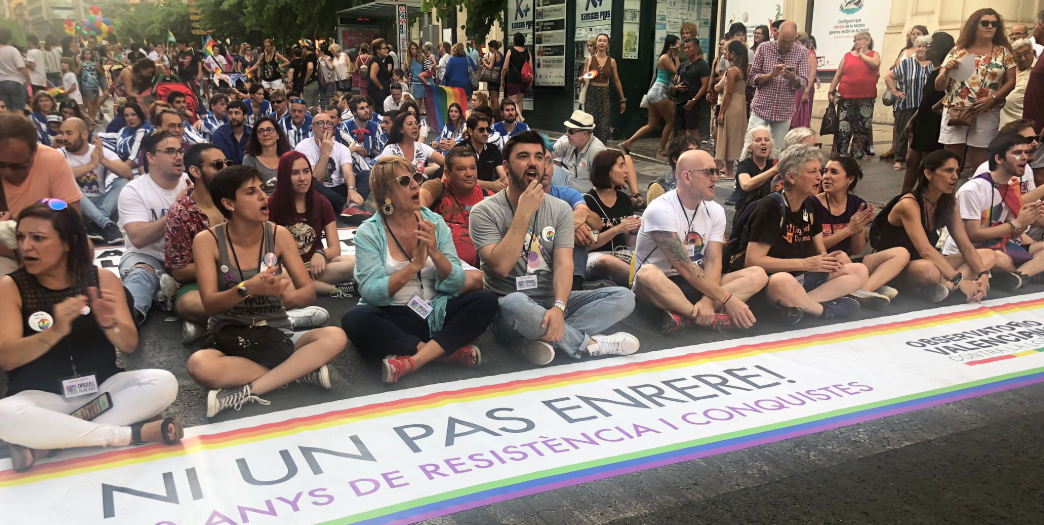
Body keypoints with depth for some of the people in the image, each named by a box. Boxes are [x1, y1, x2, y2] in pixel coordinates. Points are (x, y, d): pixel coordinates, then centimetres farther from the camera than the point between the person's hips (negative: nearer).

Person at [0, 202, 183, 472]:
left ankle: (45, 441, -22)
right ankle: (131, 434, -24)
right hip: (43, 396, -2)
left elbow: (130, 345, -3)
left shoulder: (103, 279, 0)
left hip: (101, 387, 3)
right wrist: (55, 332, -32)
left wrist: (109, 323, -26)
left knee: (163, 383, -24)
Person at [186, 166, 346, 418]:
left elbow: (309, 293, -3)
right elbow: (210, 305, -12)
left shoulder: (279, 235, -1)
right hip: (228, 337, -2)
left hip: (276, 334, 2)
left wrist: (288, 293, -27)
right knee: (199, 365, -38)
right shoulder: (207, 240, -6)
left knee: (335, 337, -27)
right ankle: (301, 370, -22)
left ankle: (246, 392, -27)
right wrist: (247, 289, -32)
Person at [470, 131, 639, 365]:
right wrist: (524, 213, -20)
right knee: (515, 304, -41)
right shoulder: (485, 212, -5)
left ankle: (539, 337, -25)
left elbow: (564, 264, -7)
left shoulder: (560, 209, 6)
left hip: (551, 303, 5)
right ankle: (588, 343, -19)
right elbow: (501, 266, -18)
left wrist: (559, 307, -26)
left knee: (624, 297, -14)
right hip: (508, 307, -4)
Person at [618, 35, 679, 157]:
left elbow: (675, 73, 11)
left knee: (652, 125, 9)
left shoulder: (668, 57, 17)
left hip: (655, 92, 10)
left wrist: (675, 56, 8)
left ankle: (627, 143, 5)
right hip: (658, 93, -10)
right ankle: (661, 151, 4)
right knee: (671, 121, 0)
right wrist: (676, 56, -12)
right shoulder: (665, 58, -11)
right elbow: (676, 73, -17)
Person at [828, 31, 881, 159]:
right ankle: (839, 151, 6)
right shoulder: (847, 56, 9)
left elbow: (875, 64, -16)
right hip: (846, 96, 0)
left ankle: (860, 152, 10)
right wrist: (831, 91, 2)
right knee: (843, 125, -1)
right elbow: (837, 75, 10)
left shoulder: (873, 54, 8)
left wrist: (862, 54, -3)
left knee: (863, 125, 3)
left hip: (866, 97, 0)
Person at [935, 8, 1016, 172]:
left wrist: (992, 99, -13)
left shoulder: (1003, 52, 8)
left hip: (986, 115, 0)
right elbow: (939, 86, 5)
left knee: (978, 165, 0)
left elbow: (1010, 82, 4)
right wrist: (946, 71, -15)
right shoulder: (957, 51, 6)